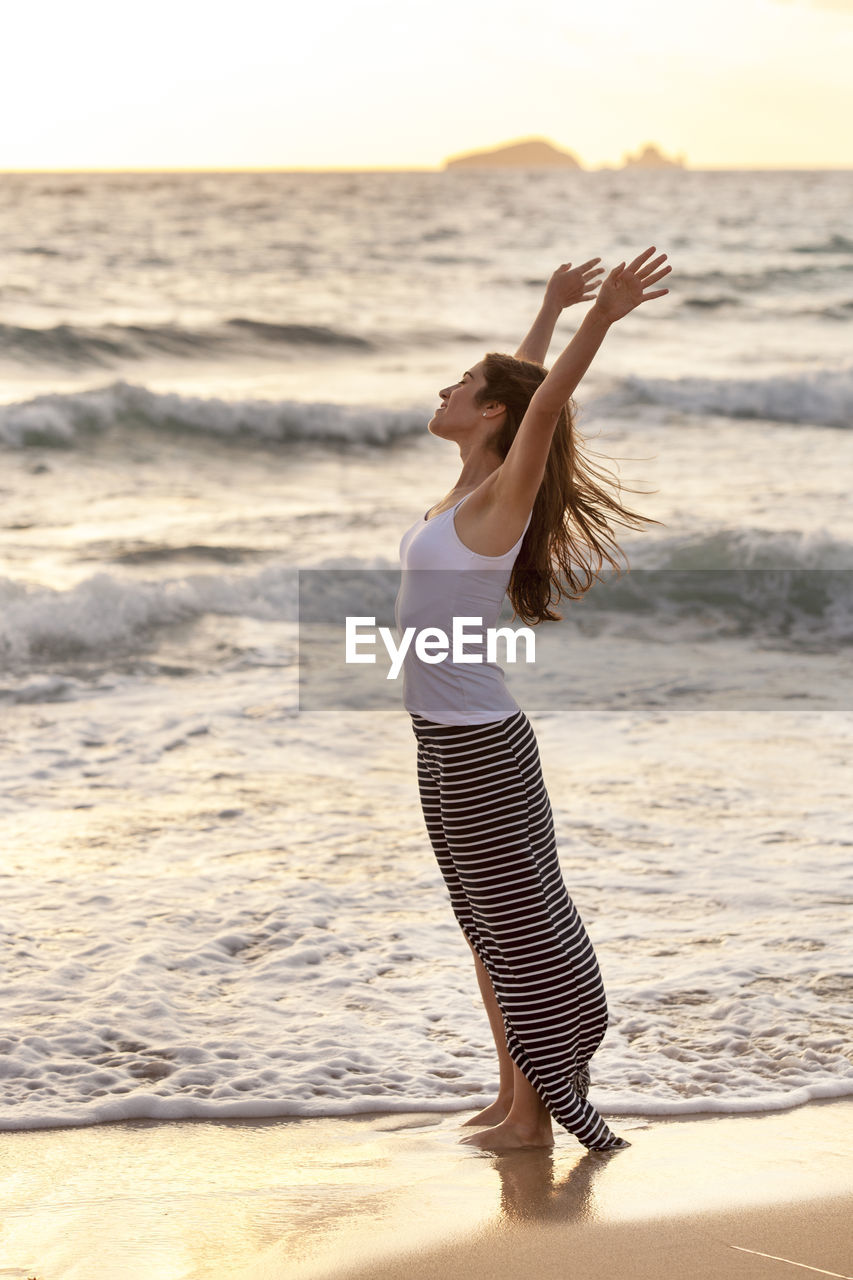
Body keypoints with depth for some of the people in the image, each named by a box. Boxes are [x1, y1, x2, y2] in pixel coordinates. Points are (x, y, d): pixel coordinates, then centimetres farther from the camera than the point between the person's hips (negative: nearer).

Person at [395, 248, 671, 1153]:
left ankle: (536, 1114, 7)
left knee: (519, 924, -1)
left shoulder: (500, 498, -13)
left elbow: (543, 401, -28)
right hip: (443, 740, 9)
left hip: (481, 746, -9)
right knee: (485, 925, 14)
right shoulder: (470, 490, 8)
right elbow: (522, 383, 21)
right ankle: (511, 1096, 24)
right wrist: (552, 306, 34)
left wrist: (601, 318, -36)